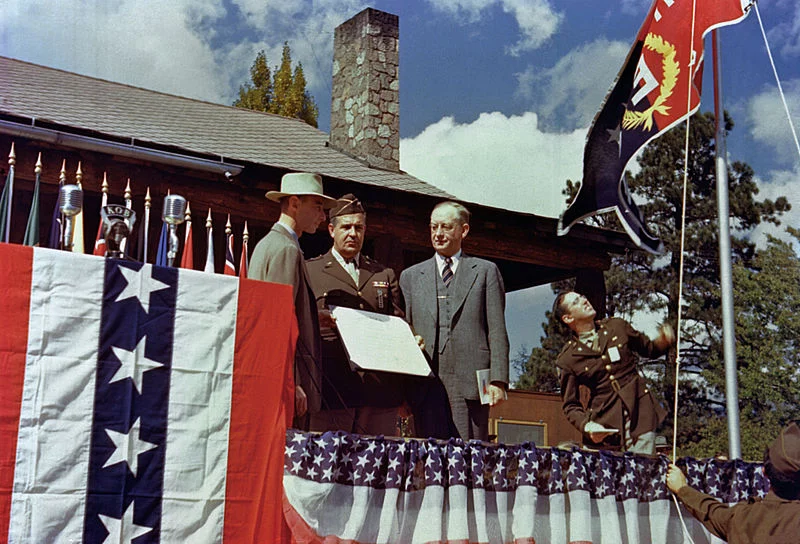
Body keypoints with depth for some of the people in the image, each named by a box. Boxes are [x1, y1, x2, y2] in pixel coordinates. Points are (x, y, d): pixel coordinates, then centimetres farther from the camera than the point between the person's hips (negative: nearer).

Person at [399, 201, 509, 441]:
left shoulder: (486, 271, 13)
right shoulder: (411, 276, 18)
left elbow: (497, 331, 6)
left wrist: (498, 380, -6)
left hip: (470, 384, -2)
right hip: (425, 386, 2)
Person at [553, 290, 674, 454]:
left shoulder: (618, 327, 9)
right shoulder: (567, 359, 2)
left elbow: (649, 350, 22)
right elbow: (570, 405, 5)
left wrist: (663, 342, -1)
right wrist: (586, 426, -15)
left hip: (640, 415, 1)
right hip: (605, 425, -1)